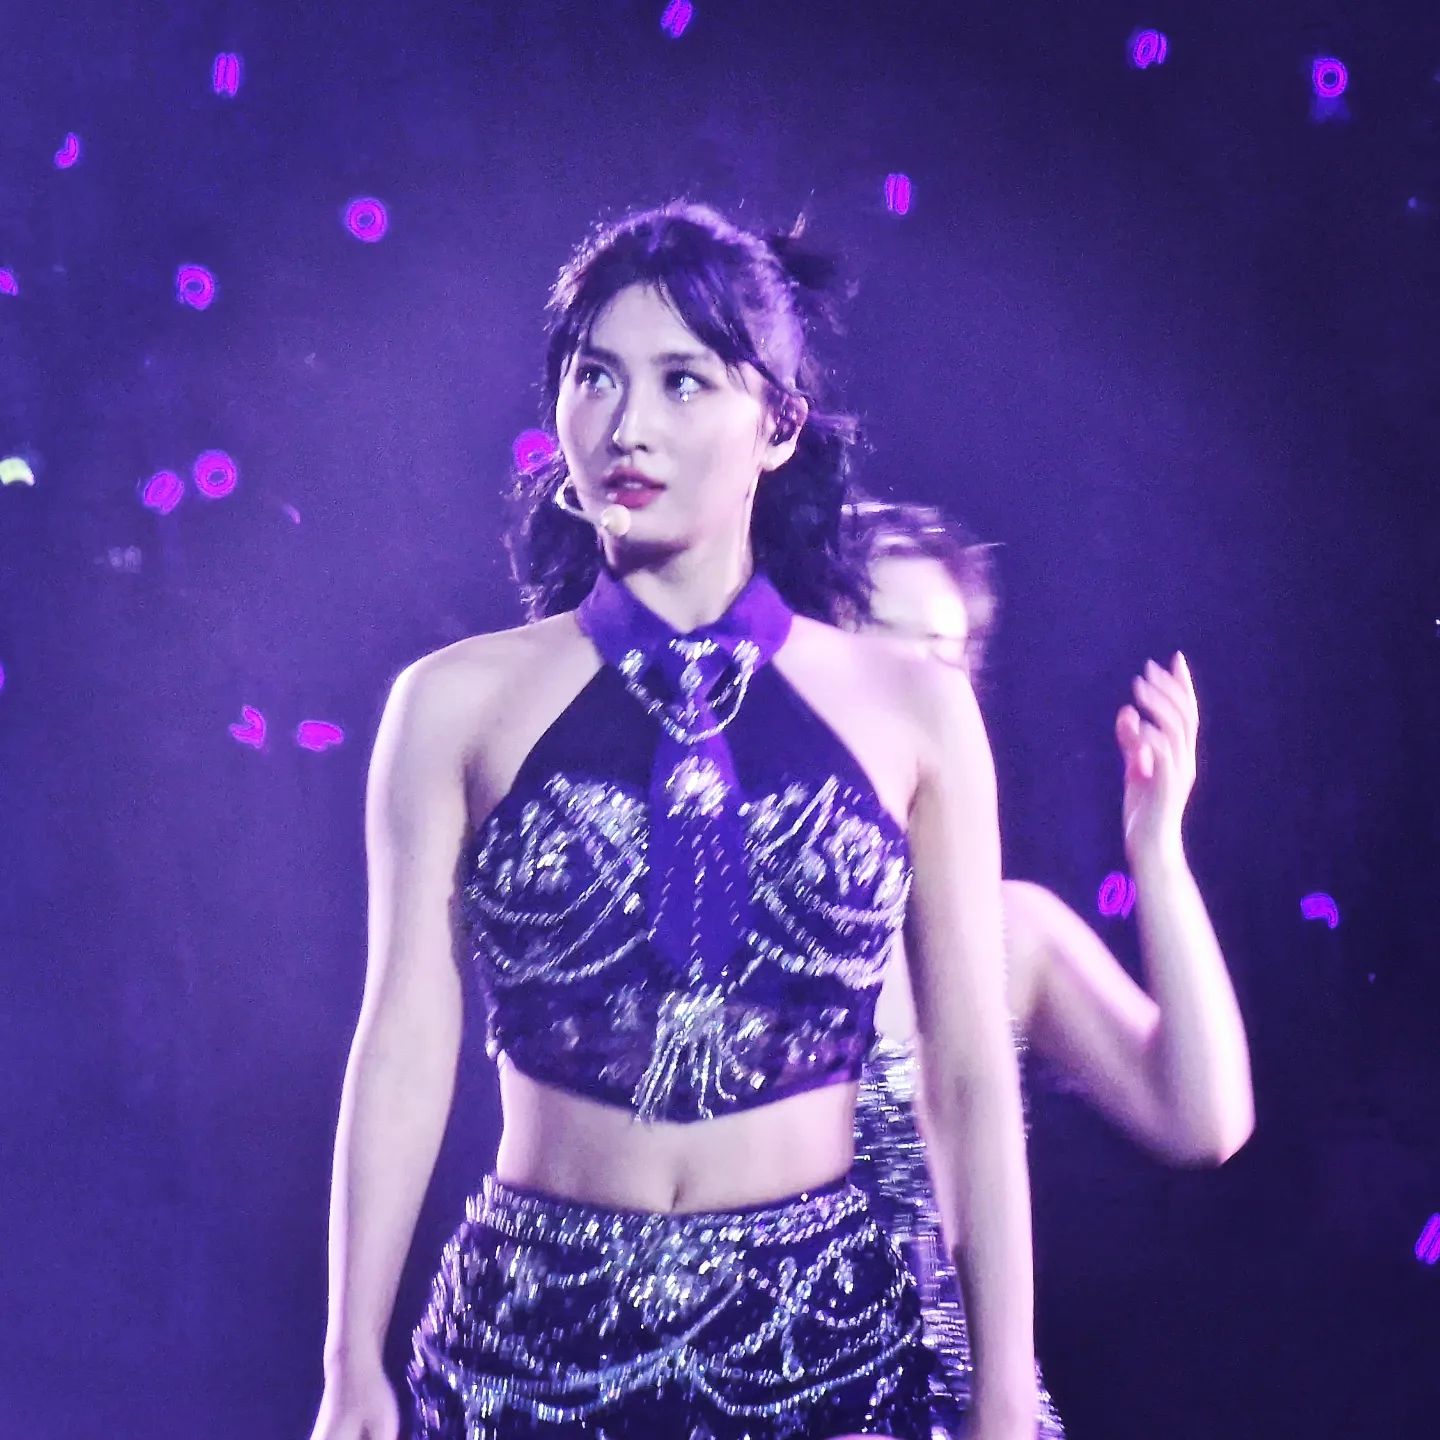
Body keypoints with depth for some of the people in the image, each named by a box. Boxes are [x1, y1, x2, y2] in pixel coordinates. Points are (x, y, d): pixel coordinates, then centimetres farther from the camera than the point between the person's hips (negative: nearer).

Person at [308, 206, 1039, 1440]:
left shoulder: (912, 709, -2)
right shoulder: (462, 703, -4)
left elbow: (971, 1076, -1)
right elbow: (409, 1043, -3)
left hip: (816, 1333, 1)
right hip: (532, 1328, 0)